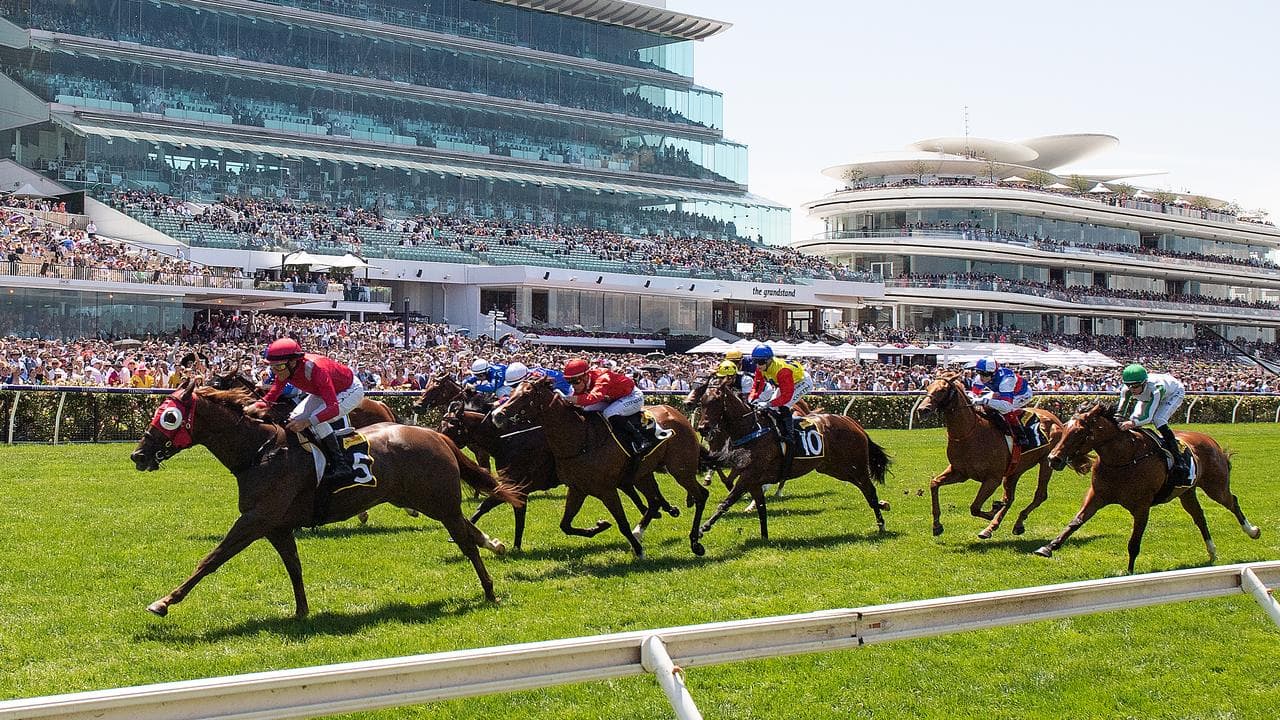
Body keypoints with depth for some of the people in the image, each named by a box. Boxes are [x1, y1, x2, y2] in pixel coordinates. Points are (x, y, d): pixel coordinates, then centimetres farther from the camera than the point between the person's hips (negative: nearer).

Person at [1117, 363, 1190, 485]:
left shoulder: (1156, 388, -45)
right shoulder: (1127, 390, -30)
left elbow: (1148, 417, -50)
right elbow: (1120, 413, -27)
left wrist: (1133, 423, -68)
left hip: (1174, 393, -6)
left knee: (1158, 420, -29)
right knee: (1134, 418, -13)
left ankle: (1179, 463, -31)